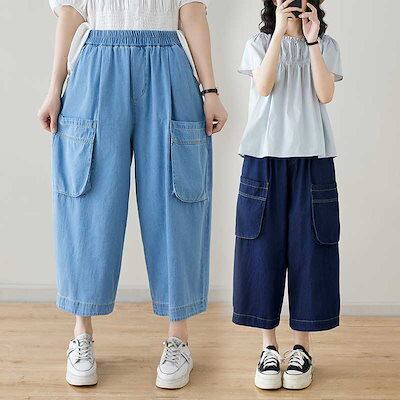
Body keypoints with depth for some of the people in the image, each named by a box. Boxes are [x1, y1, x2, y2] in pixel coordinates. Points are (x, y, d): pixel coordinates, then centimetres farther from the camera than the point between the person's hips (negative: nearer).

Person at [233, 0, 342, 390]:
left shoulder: (327, 46, 11)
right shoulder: (259, 44, 10)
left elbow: (325, 94, -5)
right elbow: (263, 87, -9)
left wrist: (312, 40, -9)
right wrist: (279, 33, -14)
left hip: (312, 160, 1)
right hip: (265, 158, 0)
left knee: (308, 250, 0)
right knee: (263, 251, -1)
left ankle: (301, 348, 11)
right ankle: (269, 348, 10)